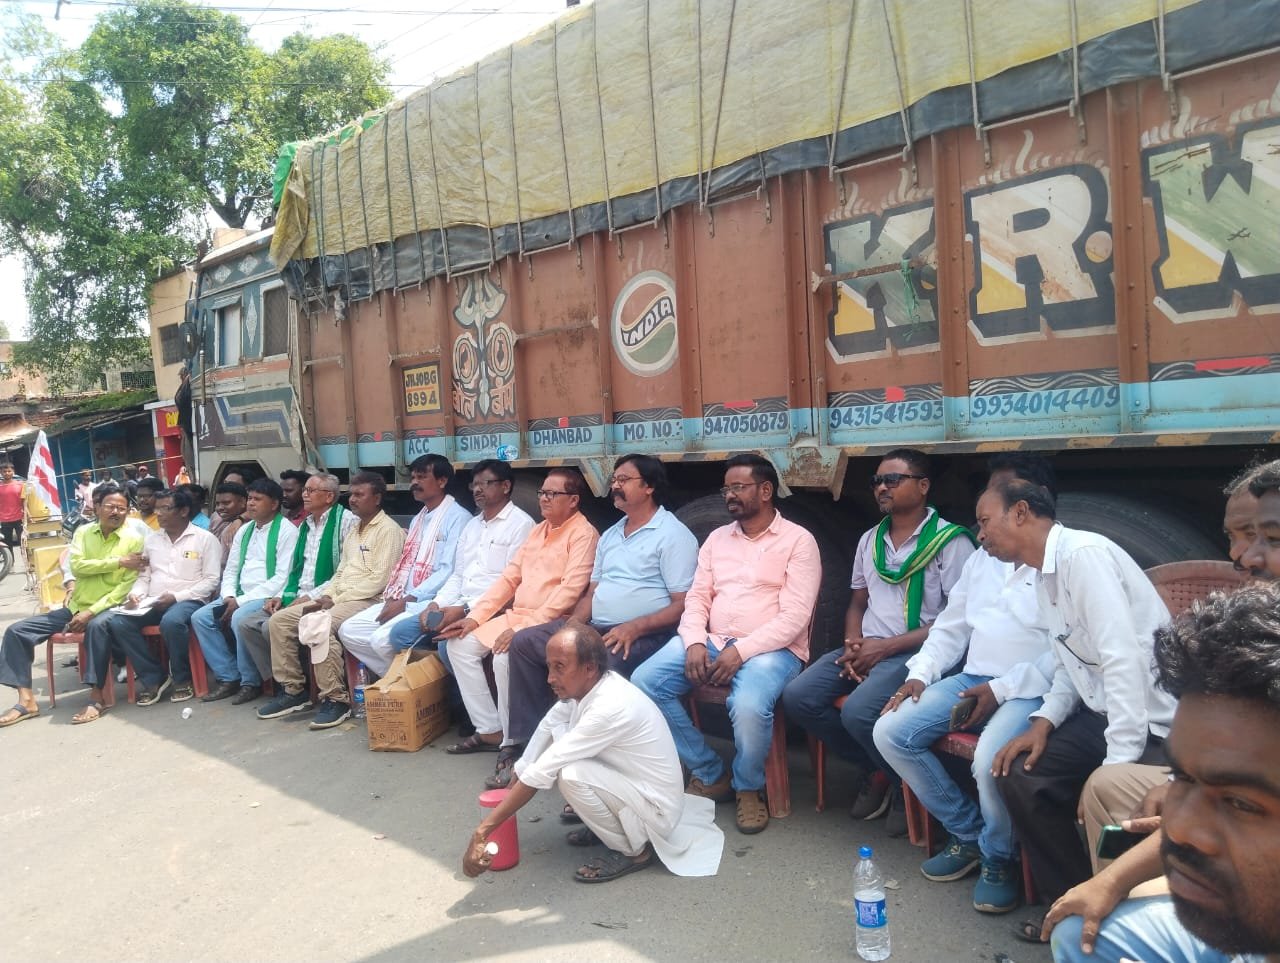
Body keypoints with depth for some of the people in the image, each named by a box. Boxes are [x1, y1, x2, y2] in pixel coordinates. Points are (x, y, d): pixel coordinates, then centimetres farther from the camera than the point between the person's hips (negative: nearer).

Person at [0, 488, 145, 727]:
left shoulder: (134, 540, -5)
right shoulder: (83, 532, 8)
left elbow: (128, 585, -11)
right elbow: (77, 567, -8)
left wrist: (91, 611, -19)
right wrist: (118, 561, -16)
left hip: (108, 608, -5)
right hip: (75, 607, 5)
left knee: (98, 626, -39)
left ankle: (96, 697, -30)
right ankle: (27, 700, -4)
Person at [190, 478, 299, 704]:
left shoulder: (286, 531, -9)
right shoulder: (244, 531, 16)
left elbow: (283, 578, -16)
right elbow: (230, 570, 20)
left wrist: (241, 601, -17)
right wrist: (229, 596, -2)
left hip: (267, 597, -8)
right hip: (238, 596, 8)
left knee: (240, 618, -32)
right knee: (200, 617, -9)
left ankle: (251, 682, -14)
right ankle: (228, 677, -1)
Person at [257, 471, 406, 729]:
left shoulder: (388, 530, -7)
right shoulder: (353, 530, 21)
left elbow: (379, 579, -16)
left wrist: (336, 599, -16)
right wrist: (327, 596, 1)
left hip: (366, 601, -9)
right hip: (338, 599, 9)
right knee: (279, 620, -2)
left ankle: (336, 698, -23)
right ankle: (293, 689, 5)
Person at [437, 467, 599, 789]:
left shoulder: (583, 533, -10)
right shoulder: (538, 530, 17)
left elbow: (570, 590, -20)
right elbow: (509, 578, 15)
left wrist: (525, 628, -25)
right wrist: (475, 616, 5)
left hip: (552, 622, -9)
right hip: (517, 615, 9)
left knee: (504, 655, -32)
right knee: (461, 644, -3)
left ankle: (512, 745, -16)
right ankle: (489, 728, 3)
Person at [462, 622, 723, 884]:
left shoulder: (611, 707, -32)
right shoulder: (584, 685, -7)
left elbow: (541, 772, -32)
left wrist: (483, 831, -29)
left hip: (656, 808, -8)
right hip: (629, 783, 8)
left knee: (571, 776, -29)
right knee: (554, 738, -2)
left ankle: (633, 850, -4)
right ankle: (606, 823, 14)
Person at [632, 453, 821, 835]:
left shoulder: (798, 540, -2)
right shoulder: (717, 538, 15)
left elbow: (794, 617, -11)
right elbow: (696, 597, 11)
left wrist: (740, 651, -21)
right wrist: (695, 642, -10)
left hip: (771, 648, -5)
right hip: (711, 642, 6)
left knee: (749, 705, -36)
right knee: (643, 682, -16)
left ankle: (749, 787, -2)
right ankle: (710, 773, 0)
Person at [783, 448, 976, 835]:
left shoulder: (950, 541, -6)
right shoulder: (869, 540, 16)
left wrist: (885, 647, -16)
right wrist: (853, 646, -2)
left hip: (916, 652, -7)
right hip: (867, 648, 7)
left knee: (858, 712, -31)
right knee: (798, 697, -15)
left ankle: (905, 785, 1)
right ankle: (873, 770, 7)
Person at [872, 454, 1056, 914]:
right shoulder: (983, 557, 19)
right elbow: (950, 626, 21)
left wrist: (1003, 689, -20)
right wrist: (920, 674, 5)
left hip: (1030, 689, -7)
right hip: (972, 678, 7)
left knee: (991, 757, -34)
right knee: (891, 732, -9)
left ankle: (1000, 857, -1)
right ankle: (968, 833, 8)